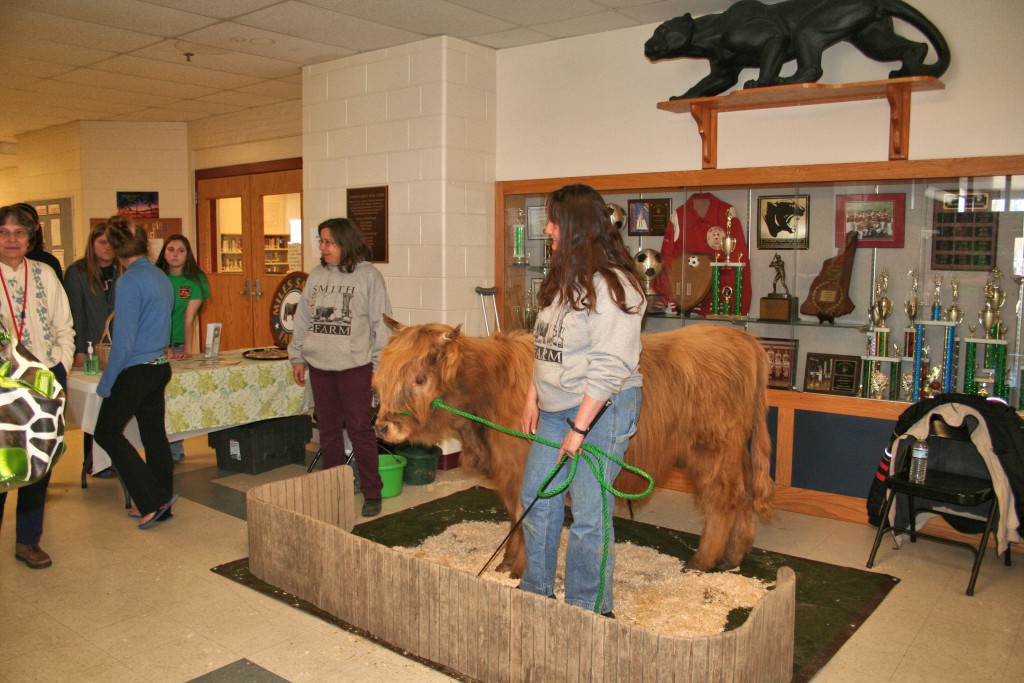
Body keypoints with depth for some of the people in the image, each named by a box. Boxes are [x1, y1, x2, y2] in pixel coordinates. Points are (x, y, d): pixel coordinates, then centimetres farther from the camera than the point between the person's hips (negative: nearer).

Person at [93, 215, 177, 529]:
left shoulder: (130, 281, -17)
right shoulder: (161, 277, 7)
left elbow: (124, 340, -19)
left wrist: (106, 383, -11)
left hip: (137, 370, -8)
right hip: (160, 367, 8)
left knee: (106, 432, 7)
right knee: (154, 435, 14)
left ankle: (154, 500, 4)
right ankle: (160, 506, 23)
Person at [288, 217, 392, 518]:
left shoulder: (368, 275, -5)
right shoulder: (317, 275, 9)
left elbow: (381, 324, -6)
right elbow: (303, 319, 15)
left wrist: (379, 366, -9)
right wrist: (297, 357, 10)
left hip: (355, 366, -5)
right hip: (319, 366, 5)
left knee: (360, 430, -3)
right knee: (328, 431, 12)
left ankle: (371, 494, 8)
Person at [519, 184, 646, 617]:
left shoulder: (612, 285, -18)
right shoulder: (563, 280, 11)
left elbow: (608, 367, -23)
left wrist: (579, 428, -22)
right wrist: (533, 398, 15)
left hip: (601, 410, -9)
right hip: (555, 409, 9)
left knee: (588, 514, 0)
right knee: (536, 498, 15)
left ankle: (589, 610, 19)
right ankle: (536, 592, 33)